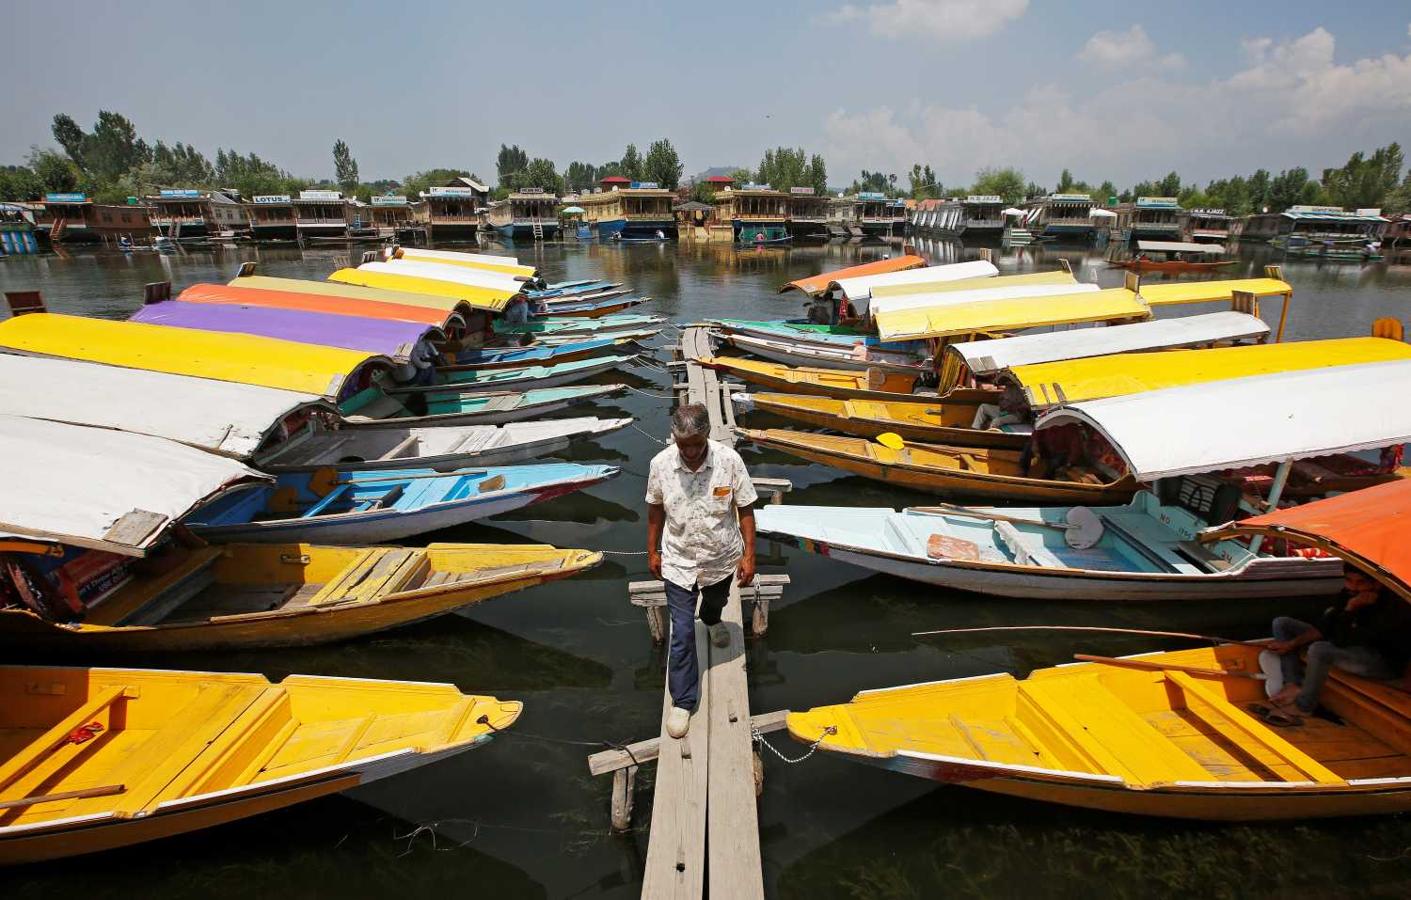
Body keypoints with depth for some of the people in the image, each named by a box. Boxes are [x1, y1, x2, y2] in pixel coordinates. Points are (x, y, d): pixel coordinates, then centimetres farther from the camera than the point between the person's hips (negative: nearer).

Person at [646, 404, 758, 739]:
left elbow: (745, 509, -11)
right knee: (682, 634, 2)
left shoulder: (729, 460, -23)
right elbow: (655, 509, -2)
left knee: (716, 601, 32)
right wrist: (653, 551, 6)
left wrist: (748, 555, -11)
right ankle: (682, 702, 19)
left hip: (721, 559, 1)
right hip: (679, 562, -1)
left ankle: (712, 620, 69)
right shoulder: (661, 463, -19)